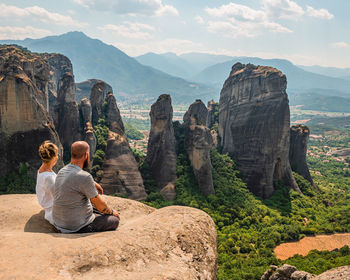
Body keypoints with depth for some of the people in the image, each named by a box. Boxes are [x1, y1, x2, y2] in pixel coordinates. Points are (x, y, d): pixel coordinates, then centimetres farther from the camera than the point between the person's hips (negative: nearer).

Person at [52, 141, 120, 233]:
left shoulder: (62, 171, 2)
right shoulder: (85, 177, -24)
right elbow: (100, 206, -12)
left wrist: (93, 183, 35)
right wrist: (111, 211, 7)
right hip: (78, 228, -8)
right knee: (115, 220, 9)